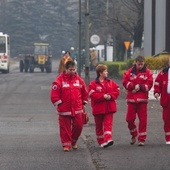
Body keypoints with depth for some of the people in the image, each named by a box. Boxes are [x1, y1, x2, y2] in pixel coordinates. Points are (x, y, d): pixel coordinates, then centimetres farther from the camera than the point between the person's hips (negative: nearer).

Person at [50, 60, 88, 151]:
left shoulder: (79, 79, 6)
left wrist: (83, 103, 13)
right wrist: (58, 104, -9)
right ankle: (66, 144, 10)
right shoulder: (60, 80, -6)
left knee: (78, 126, 4)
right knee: (65, 128, 0)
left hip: (77, 109, 3)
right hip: (64, 109, -3)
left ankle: (73, 141, 26)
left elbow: (84, 92, 15)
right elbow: (54, 94, -7)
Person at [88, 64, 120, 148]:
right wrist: (103, 96, -21)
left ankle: (108, 139, -21)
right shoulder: (93, 84, -6)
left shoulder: (111, 83, 6)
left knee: (108, 124, -10)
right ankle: (101, 141, 21)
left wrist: (110, 96, -15)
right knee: (99, 125, 9)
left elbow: (117, 91, 3)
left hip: (109, 108, 1)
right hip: (98, 108, -1)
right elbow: (92, 95, -16)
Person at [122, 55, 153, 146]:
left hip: (142, 99, -1)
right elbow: (125, 82, -5)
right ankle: (134, 134, 26)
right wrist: (134, 86, -16)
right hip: (131, 99, 1)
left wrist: (140, 87, -16)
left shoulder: (147, 72, 2)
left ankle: (142, 138, 6)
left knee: (143, 119, -1)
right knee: (130, 119, 1)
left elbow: (149, 84, -4)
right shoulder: (129, 72, 3)